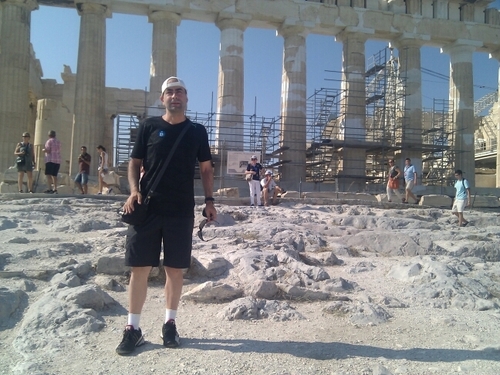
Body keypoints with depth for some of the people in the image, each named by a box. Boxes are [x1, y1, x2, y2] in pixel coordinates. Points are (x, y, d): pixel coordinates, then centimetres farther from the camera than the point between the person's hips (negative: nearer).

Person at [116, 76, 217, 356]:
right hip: (147, 207, 0)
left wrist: (209, 201, 1)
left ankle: (170, 323, 23)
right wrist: (134, 191, -9)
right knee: (140, 268, 2)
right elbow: (135, 162, 7)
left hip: (182, 210, 1)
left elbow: (206, 168, 11)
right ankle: (133, 328, 14)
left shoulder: (197, 131, 8)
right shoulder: (149, 127, 6)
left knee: (175, 269, 7)